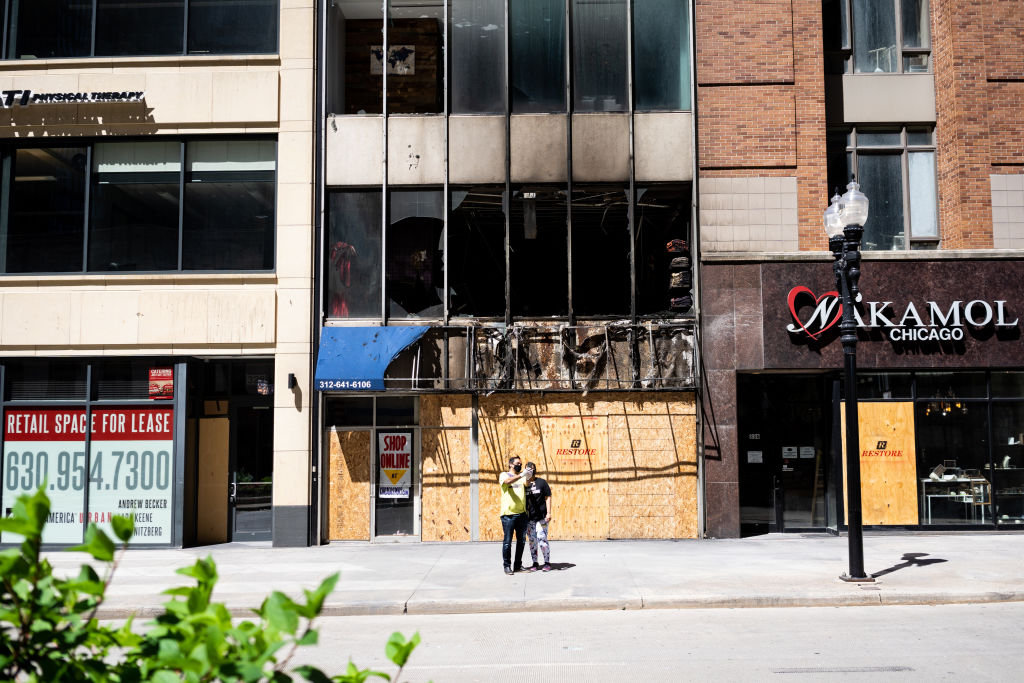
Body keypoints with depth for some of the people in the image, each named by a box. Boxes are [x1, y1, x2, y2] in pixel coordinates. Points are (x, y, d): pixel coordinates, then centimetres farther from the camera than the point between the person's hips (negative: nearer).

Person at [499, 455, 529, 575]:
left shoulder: (522, 476, 15)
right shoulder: (504, 475, 3)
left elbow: (527, 484, -6)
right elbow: (508, 482, -19)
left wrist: (528, 477, -28)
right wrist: (521, 475, -31)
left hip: (522, 513, 5)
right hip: (508, 514, -5)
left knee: (521, 541, 9)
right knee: (507, 541, -2)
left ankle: (518, 566, 18)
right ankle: (507, 566, 7)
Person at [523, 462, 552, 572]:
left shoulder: (541, 482, 5)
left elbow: (548, 498, 4)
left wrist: (548, 513, -5)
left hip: (541, 517, -3)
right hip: (529, 518, 3)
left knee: (542, 540, -7)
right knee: (532, 541, 6)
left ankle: (547, 563, 5)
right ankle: (535, 564, 15)